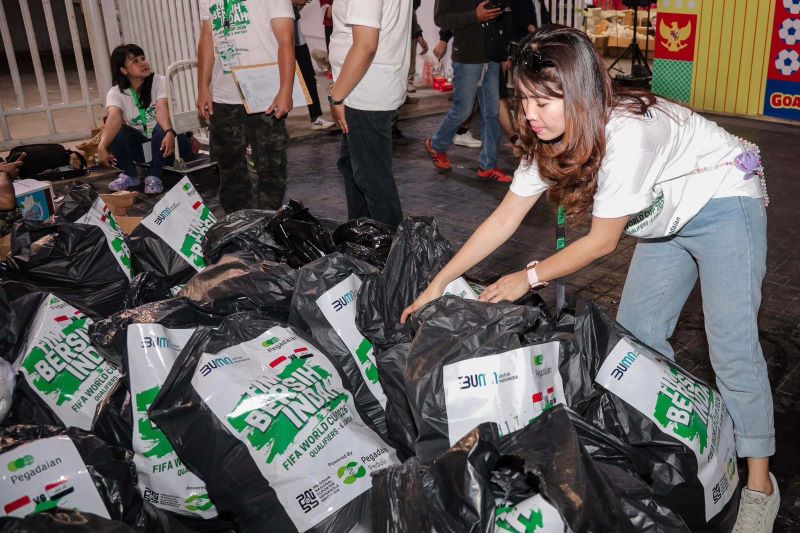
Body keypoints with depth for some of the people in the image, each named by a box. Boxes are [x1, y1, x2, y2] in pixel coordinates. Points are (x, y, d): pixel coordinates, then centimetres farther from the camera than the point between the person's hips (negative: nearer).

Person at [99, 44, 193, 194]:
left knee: (161, 129, -34)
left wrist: (169, 133, -54)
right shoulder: (116, 92, -6)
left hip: (164, 142, -2)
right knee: (115, 132, -24)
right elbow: (114, 118, -26)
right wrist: (102, 146, -46)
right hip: (141, 145, 2)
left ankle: (154, 176, -15)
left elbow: (162, 108, -33)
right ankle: (130, 175, -2)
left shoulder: (159, 82, -12)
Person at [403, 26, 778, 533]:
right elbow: (504, 219, -7)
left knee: (732, 347, -11)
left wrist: (529, 277, -13)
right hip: (670, 217, 8)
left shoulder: (626, 135, -36)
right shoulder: (550, 137, -12)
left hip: (724, 202, -7)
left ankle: (760, 487, 3)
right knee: (636, 333, 5)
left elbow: (601, 242, -24)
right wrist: (438, 284, -8)